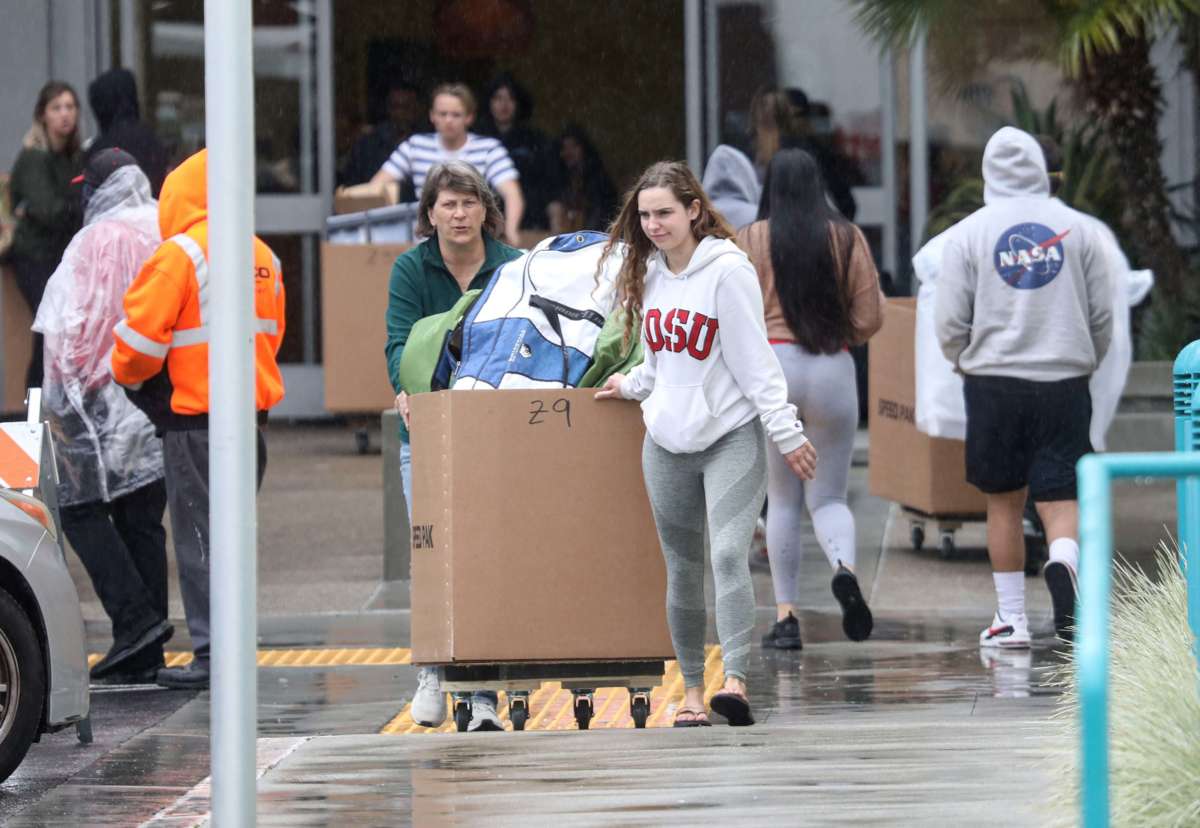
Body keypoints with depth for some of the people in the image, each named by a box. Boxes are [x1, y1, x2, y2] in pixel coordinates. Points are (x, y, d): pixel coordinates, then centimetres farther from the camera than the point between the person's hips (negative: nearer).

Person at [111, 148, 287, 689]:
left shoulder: (180, 254, -12)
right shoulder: (263, 257, 10)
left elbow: (140, 337, -13)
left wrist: (128, 377, 6)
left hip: (195, 418, -7)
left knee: (199, 539, -3)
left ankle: (211, 654, -5)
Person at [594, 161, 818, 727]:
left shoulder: (728, 271, -11)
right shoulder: (649, 274, 9)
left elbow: (755, 361, -11)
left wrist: (787, 432, -12)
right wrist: (630, 386, 18)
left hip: (732, 437, -7)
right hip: (668, 443, 7)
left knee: (729, 556, -20)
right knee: (682, 570, 9)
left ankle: (735, 680, -28)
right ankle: (692, 689, 16)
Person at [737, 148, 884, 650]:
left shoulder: (750, 240, 1)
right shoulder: (847, 238, 3)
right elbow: (869, 318, 2)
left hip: (771, 366, -1)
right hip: (834, 369, 1)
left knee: (782, 499, 10)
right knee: (828, 495, 9)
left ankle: (786, 616, 4)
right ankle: (844, 568, -23)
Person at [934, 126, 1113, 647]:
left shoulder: (968, 234, 0)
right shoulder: (1078, 228, 3)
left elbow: (950, 323, -1)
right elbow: (1103, 315, 5)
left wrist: (967, 365, 18)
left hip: (994, 383, 0)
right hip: (1065, 384, 0)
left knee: (1003, 503, 11)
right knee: (1061, 497, 2)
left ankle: (1011, 618, 14)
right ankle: (1064, 562, -29)